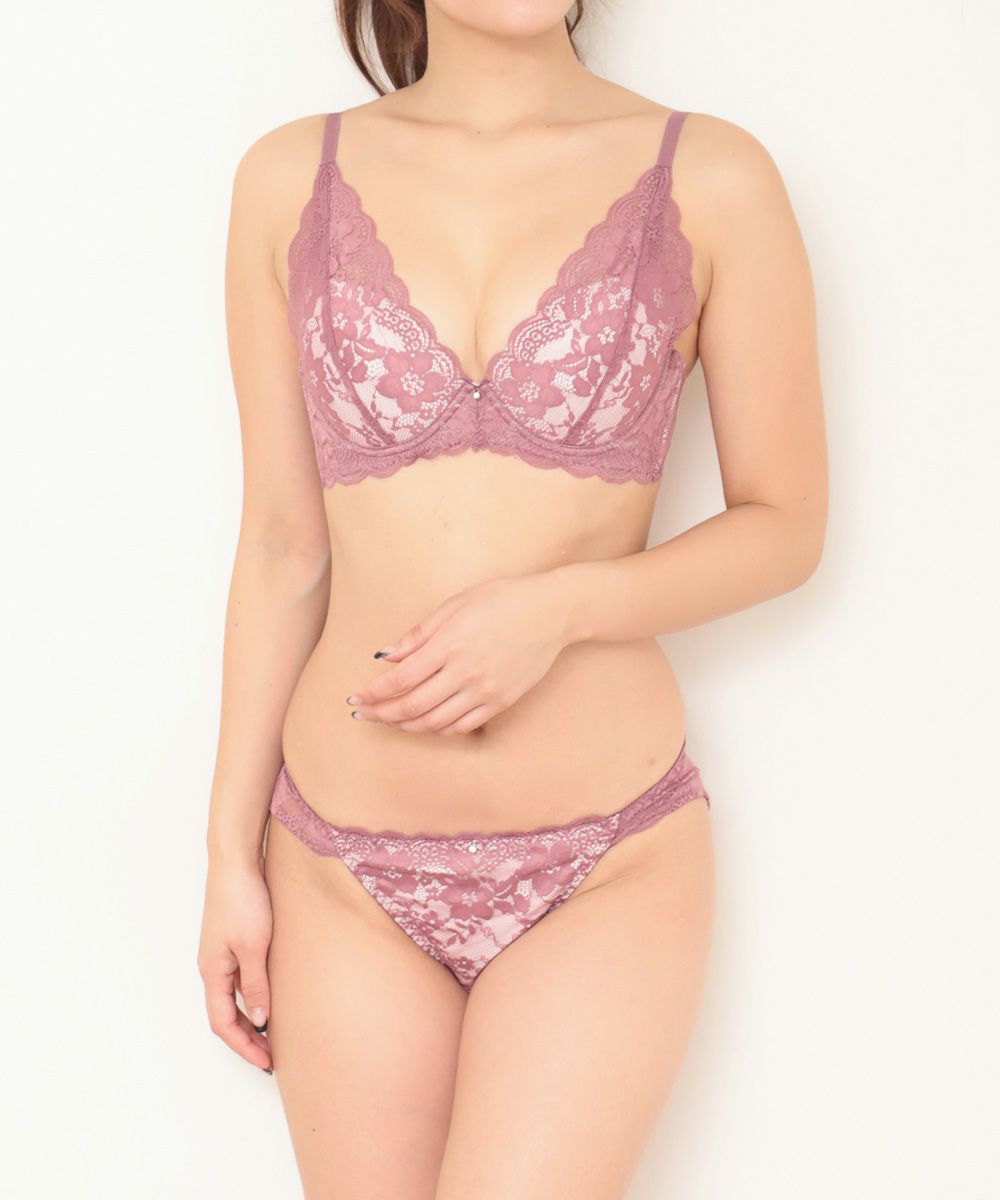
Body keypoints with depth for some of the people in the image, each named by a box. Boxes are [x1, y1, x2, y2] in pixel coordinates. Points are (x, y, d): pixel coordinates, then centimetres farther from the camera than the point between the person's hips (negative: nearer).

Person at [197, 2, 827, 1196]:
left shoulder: (711, 179, -4)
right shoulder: (290, 179, 1)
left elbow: (787, 525, 1)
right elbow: (280, 541, 5)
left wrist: (559, 607, -16)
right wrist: (232, 850, 5)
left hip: (607, 868, -2)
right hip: (348, 871, 2)